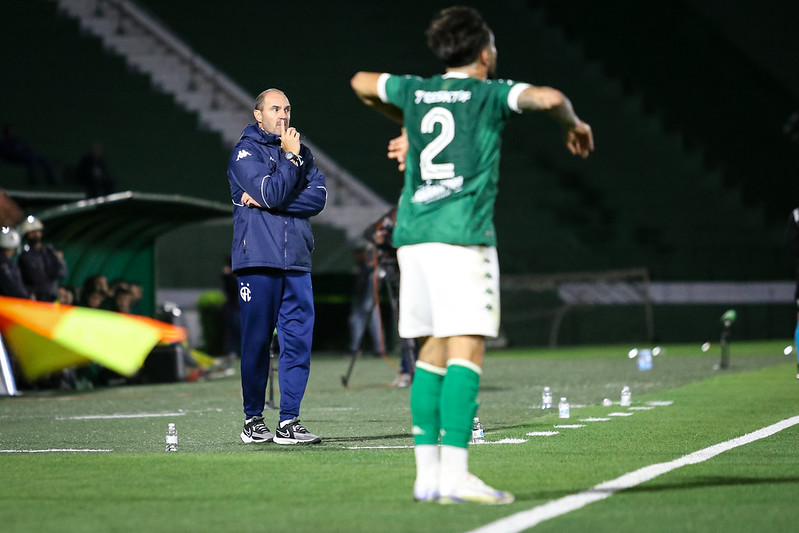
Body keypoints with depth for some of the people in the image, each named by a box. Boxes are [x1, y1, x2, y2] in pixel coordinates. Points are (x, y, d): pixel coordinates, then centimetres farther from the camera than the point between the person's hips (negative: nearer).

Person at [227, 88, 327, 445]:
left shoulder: (301, 152, 17)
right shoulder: (245, 152, 0)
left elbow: (319, 197, 1)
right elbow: (272, 193, -14)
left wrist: (267, 201, -9)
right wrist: (290, 157, -6)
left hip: (296, 261, 5)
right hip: (258, 258, -5)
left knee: (299, 340, -2)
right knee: (257, 341, -1)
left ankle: (288, 422, 1)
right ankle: (253, 421, 9)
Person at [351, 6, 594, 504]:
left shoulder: (416, 91, 17)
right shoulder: (488, 92, 2)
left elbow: (361, 83, 36)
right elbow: (549, 98, -13)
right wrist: (574, 124, 8)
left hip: (413, 234, 6)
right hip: (462, 235, -6)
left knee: (433, 352, 12)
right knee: (466, 351, -10)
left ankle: (428, 472, 8)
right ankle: (455, 473, -20)